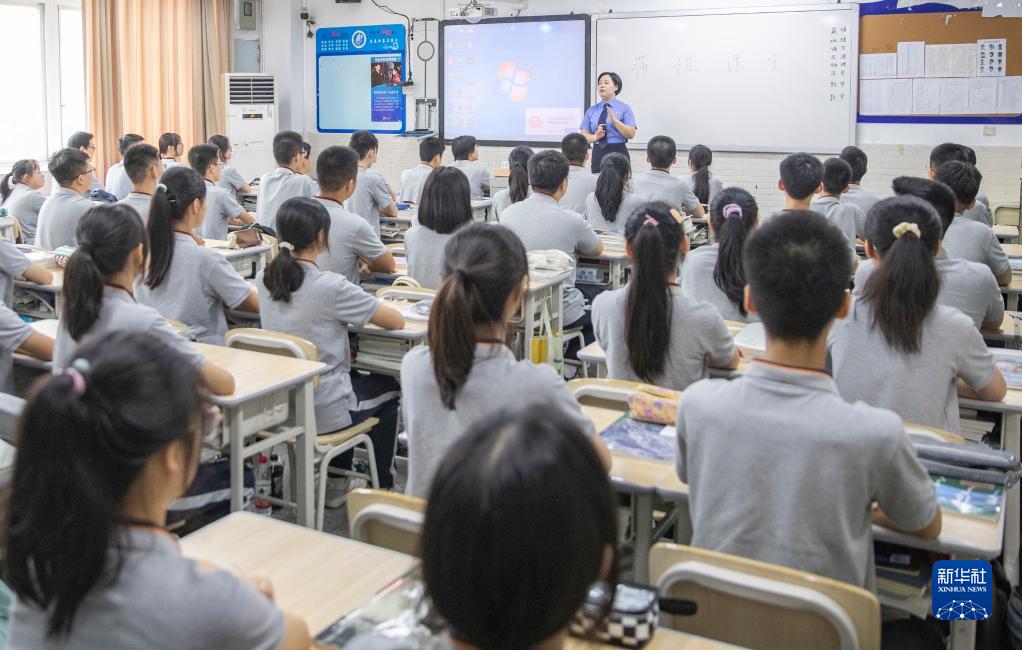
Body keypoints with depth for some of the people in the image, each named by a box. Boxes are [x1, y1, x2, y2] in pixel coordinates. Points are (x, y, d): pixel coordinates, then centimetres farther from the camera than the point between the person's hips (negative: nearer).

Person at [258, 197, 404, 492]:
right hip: (321, 413, -6)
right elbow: (397, 321, -14)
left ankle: (337, 481, 38)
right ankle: (381, 487, 33)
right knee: (388, 389, 25)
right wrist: (372, 309, 7)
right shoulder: (331, 287, -23)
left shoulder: (264, 279, -3)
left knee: (353, 377, 35)